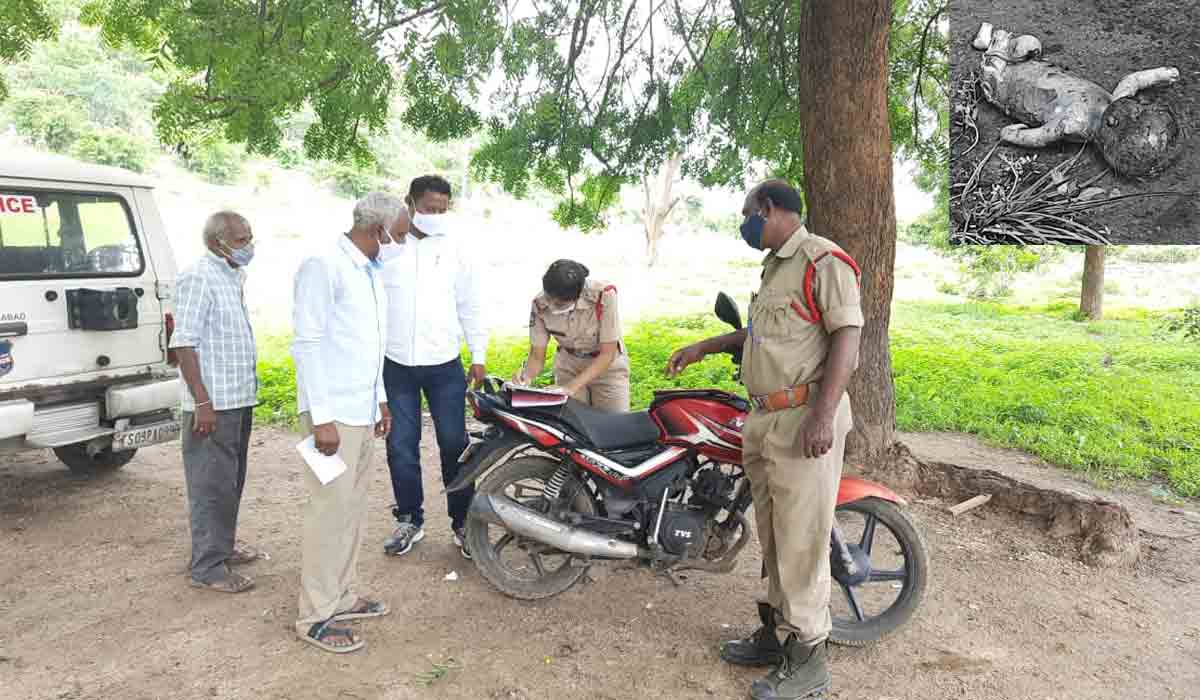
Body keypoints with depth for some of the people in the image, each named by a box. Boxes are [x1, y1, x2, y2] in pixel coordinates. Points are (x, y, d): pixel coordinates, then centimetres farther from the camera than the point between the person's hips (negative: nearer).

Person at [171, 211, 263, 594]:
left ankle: (224, 544, 32)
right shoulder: (198, 277, -15)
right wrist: (202, 401, -22)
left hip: (239, 398, 9)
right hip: (214, 403, -9)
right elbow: (184, 343, -19)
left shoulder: (234, 275, 13)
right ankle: (208, 567, 8)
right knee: (211, 484, -1)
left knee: (231, 480, 18)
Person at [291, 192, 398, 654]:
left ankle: (341, 596, 27)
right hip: (332, 412, -9)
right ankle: (315, 616, 8)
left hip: (362, 410, 9)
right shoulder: (323, 266, -13)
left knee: (354, 507, 14)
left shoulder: (371, 272, 14)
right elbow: (307, 344, -17)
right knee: (331, 508, -4)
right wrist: (321, 418, -20)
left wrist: (380, 399, 19)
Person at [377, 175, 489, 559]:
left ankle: (462, 522, 18)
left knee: (454, 445, 4)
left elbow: (471, 303, 5)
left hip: (445, 364, 0)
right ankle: (410, 519, 25)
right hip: (396, 364, 0)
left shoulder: (454, 245, 2)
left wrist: (479, 355, 4)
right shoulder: (384, 244, -1)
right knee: (401, 447, 8)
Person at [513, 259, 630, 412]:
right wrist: (526, 375, -31)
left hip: (608, 366, -2)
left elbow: (607, 354, -25)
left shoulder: (603, 294, -30)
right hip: (568, 367, 2)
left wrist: (573, 386, -33)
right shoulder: (540, 304, -20)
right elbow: (537, 356, -10)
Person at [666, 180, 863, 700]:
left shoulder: (823, 259, -10)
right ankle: (776, 632, 31)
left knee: (801, 539, -3)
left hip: (805, 418, -10)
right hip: (764, 419, 10)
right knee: (772, 535, 17)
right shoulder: (775, 266, 20)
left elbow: (846, 336, -17)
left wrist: (823, 415, -24)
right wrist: (703, 348, 33)